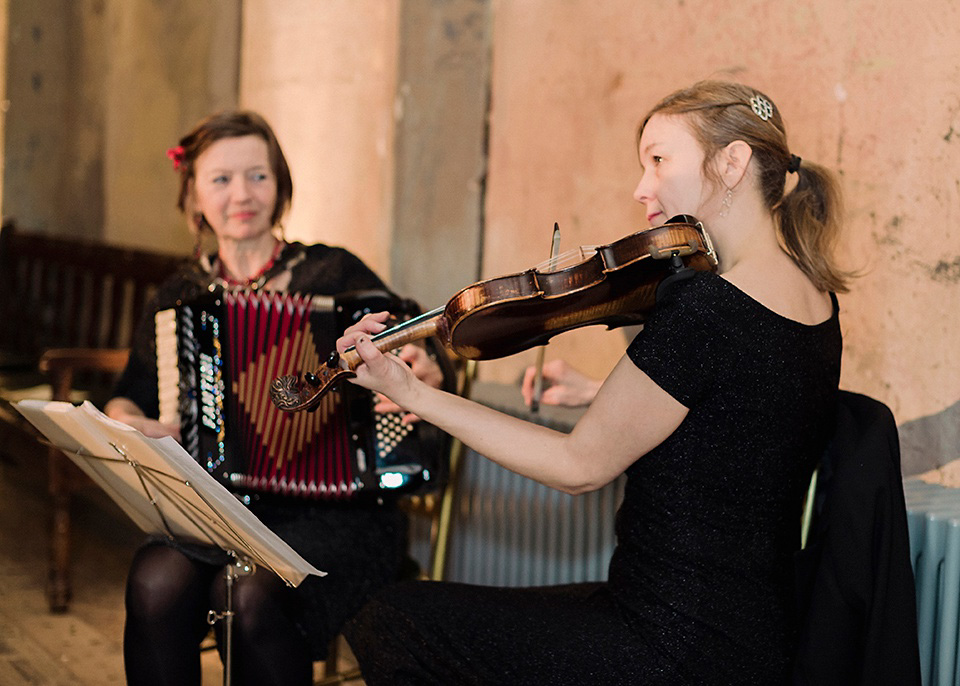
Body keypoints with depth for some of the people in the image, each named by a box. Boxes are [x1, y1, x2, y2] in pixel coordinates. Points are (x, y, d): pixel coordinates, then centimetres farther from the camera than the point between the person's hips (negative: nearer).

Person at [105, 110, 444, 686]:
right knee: (156, 584, -28)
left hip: (334, 513, -3)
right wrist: (126, 421, -2)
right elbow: (131, 397, 22)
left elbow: (415, 361, 4)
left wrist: (426, 378, -20)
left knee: (251, 595, -31)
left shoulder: (334, 273, 2)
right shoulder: (180, 301, 12)